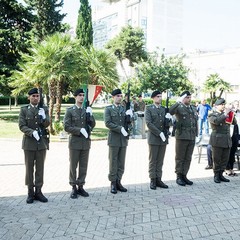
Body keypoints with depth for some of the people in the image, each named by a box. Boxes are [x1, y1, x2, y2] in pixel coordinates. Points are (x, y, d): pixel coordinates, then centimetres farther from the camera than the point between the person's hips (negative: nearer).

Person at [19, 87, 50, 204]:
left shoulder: (44, 109, 6)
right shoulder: (24, 110, 1)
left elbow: (47, 124, -2)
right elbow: (22, 126, -6)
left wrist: (44, 117, -24)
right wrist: (32, 132, -23)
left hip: (42, 142, 2)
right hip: (29, 142, -1)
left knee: (40, 168, 6)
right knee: (29, 168, 6)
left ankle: (38, 191, 15)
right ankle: (30, 192, 14)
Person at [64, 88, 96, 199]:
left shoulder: (87, 110, 10)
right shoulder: (70, 110, -1)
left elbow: (92, 125, 5)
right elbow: (66, 127, -7)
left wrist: (90, 115, -12)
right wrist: (80, 130, -17)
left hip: (86, 142, 4)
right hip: (74, 142, -3)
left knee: (83, 166, 8)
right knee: (73, 166, 4)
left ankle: (80, 187, 18)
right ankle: (74, 188, 13)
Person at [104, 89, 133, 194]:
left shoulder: (124, 109, 13)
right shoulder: (108, 109, 0)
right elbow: (108, 123, -11)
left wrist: (129, 115, -10)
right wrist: (120, 129, -18)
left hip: (123, 139, 4)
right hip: (114, 139, -4)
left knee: (121, 163, 8)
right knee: (113, 162, 2)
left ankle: (118, 182, 17)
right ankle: (113, 184, 10)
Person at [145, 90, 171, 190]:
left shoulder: (164, 109, 13)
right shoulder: (149, 108, -1)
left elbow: (167, 124, 11)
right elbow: (149, 123, -10)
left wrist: (168, 119, -13)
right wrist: (159, 133, -15)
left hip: (163, 138, 4)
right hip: (153, 138, -4)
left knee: (160, 160, 8)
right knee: (152, 160, 1)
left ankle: (158, 180, 14)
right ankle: (152, 181, 8)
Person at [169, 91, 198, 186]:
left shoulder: (194, 108, 15)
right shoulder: (179, 107, -4)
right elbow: (170, 112, -25)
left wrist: (196, 134, 16)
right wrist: (178, 102, -28)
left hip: (192, 137, 6)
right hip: (181, 136, -6)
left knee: (188, 158, 9)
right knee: (180, 158, 2)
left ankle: (184, 176, 18)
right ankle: (179, 177, 11)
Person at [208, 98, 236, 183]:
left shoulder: (226, 114, 19)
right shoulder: (212, 115, 0)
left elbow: (234, 122, 17)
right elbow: (216, 121, -21)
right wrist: (224, 114, -15)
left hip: (227, 140, 6)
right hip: (217, 140, -6)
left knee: (225, 159, 6)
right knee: (217, 159, 0)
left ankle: (221, 174, 14)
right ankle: (216, 175, 8)